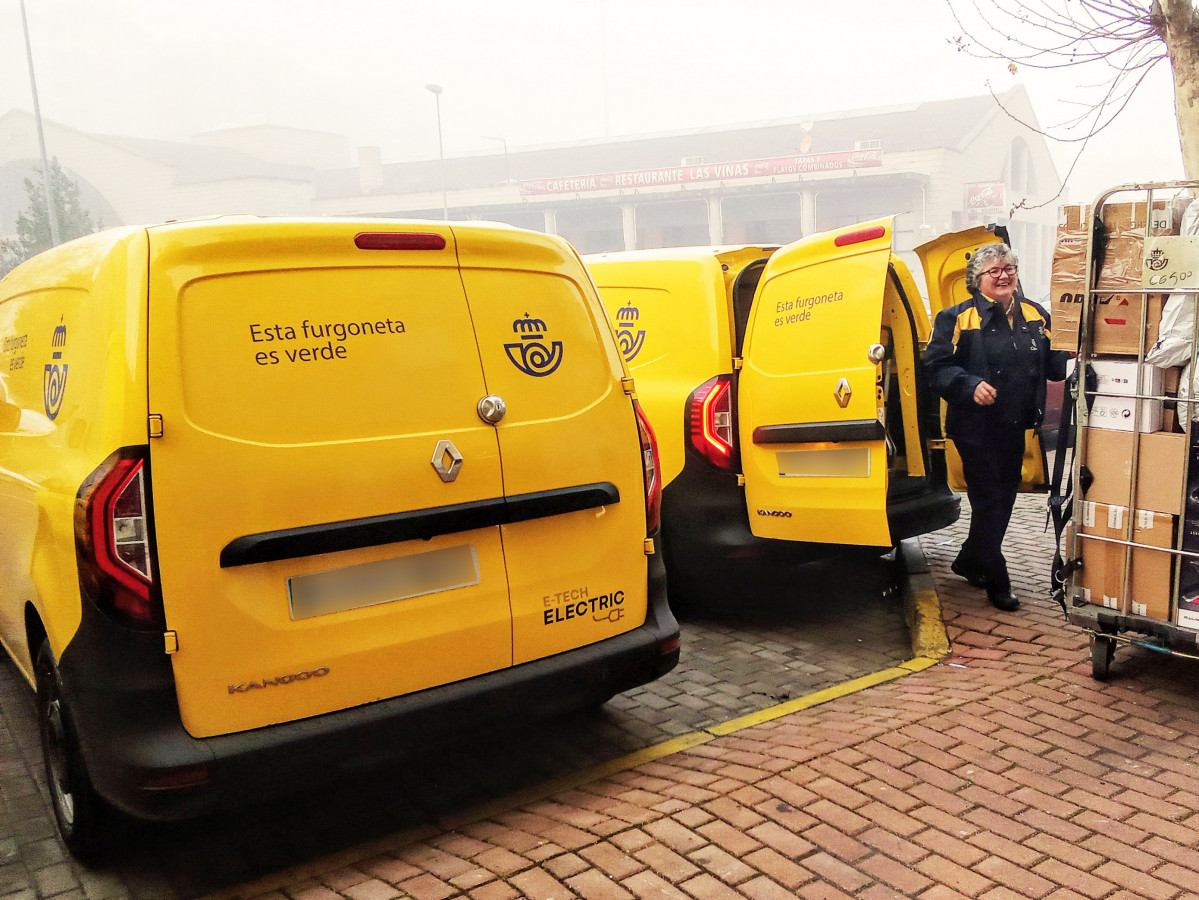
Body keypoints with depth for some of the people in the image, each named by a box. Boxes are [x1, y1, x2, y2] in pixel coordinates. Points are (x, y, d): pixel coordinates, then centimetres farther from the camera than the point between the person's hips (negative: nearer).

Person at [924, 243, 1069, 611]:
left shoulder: (1035, 315, 9)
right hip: (976, 428, -6)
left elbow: (1051, 364, 15)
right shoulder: (958, 318, -7)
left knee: (1004, 499, 16)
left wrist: (1069, 356, -6)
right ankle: (997, 581, 13)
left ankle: (968, 562, 35)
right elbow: (936, 366, -12)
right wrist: (970, 385, -26)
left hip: (1015, 429, 6)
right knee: (988, 502, 0)